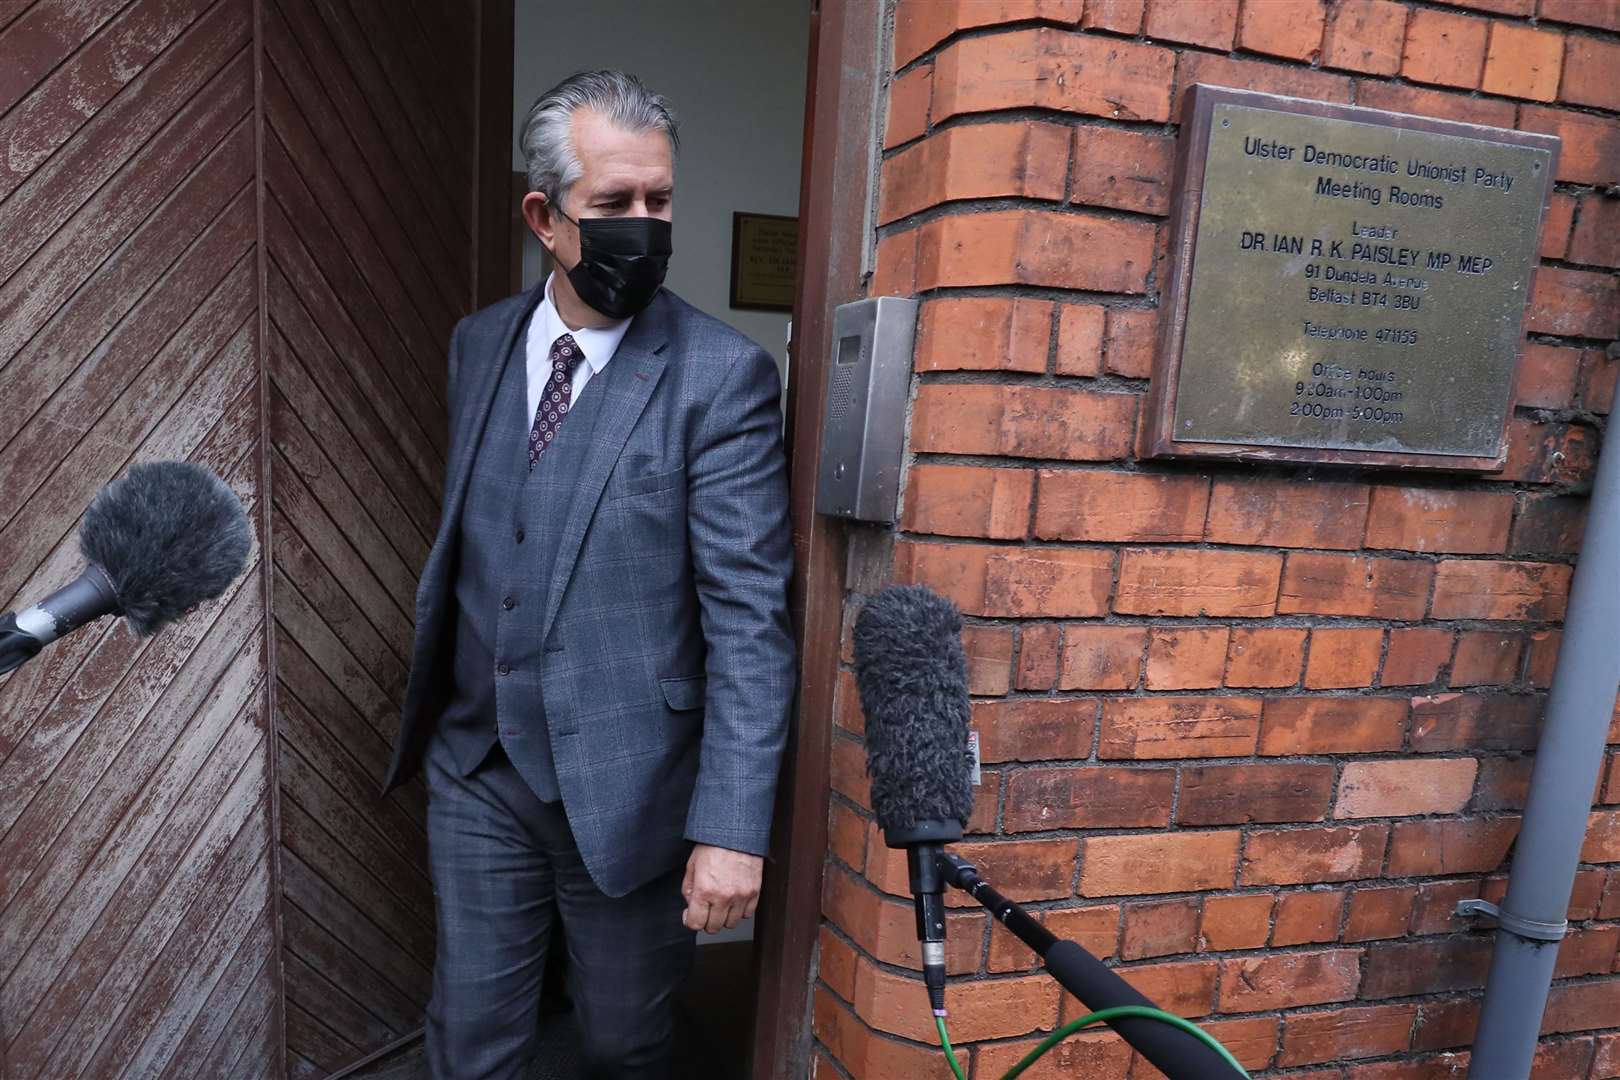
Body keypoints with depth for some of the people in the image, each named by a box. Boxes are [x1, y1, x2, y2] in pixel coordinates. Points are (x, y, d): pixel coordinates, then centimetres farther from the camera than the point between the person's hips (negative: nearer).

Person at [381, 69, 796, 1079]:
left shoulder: (723, 374, -15)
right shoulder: (480, 343, 4)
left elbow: (749, 617, -17)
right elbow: (462, 539, 12)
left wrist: (732, 826, -19)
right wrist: (432, 707, 15)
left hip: (624, 785, -4)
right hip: (478, 769, 5)